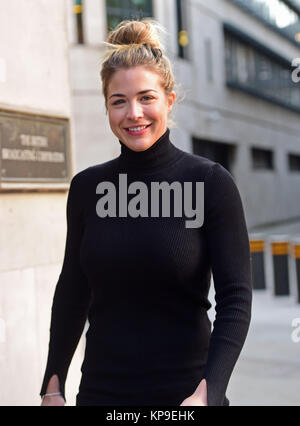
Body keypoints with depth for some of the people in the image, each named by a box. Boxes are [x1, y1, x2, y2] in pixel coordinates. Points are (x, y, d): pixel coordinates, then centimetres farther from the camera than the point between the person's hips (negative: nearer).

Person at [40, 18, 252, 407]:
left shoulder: (211, 182, -9)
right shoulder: (86, 186, 1)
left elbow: (235, 298, -12)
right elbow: (72, 290, 8)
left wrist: (207, 393, -23)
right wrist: (53, 386, 6)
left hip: (184, 391, -3)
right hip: (101, 390, 3)